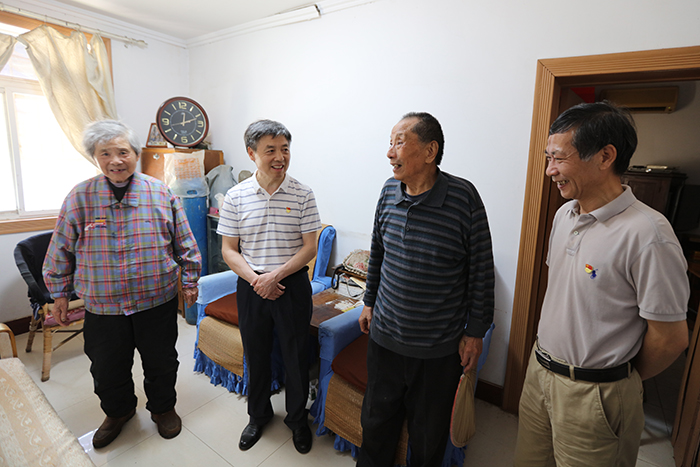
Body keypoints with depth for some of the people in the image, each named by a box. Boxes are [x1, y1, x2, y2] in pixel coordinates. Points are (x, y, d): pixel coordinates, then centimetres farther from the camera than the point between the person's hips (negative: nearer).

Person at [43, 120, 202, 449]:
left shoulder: (161, 194, -5)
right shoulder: (80, 198, -4)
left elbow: (184, 242, 1)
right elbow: (61, 252, 5)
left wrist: (190, 280, 2)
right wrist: (60, 294, 8)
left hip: (157, 301, -1)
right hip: (102, 306, 1)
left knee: (161, 363, 14)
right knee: (107, 369, 18)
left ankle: (163, 408, 41)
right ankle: (118, 412, 46)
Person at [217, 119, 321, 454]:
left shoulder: (302, 195, -6)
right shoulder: (236, 196, -3)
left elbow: (309, 247, -7)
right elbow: (229, 250, -1)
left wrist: (275, 275, -16)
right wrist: (256, 279, -14)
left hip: (293, 285, -1)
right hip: (251, 286, 1)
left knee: (296, 356, 12)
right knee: (256, 356, 18)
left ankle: (297, 419, 38)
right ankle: (258, 415, 44)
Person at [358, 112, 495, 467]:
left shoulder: (463, 197, -17)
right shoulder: (389, 191, -3)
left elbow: (481, 271, -9)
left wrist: (475, 332, -5)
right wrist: (369, 302, 14)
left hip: (439, 347, -3)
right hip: (385, 335, 4)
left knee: (428, 432, 20)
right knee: (377, 418, 24)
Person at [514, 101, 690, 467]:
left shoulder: (646, 234, -23)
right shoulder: (564, 214, 1)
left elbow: (671, 338, -16)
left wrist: (623, 380, 0)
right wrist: (546, 366, 13)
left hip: (592, 393, -6)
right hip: (539, 368, 7)